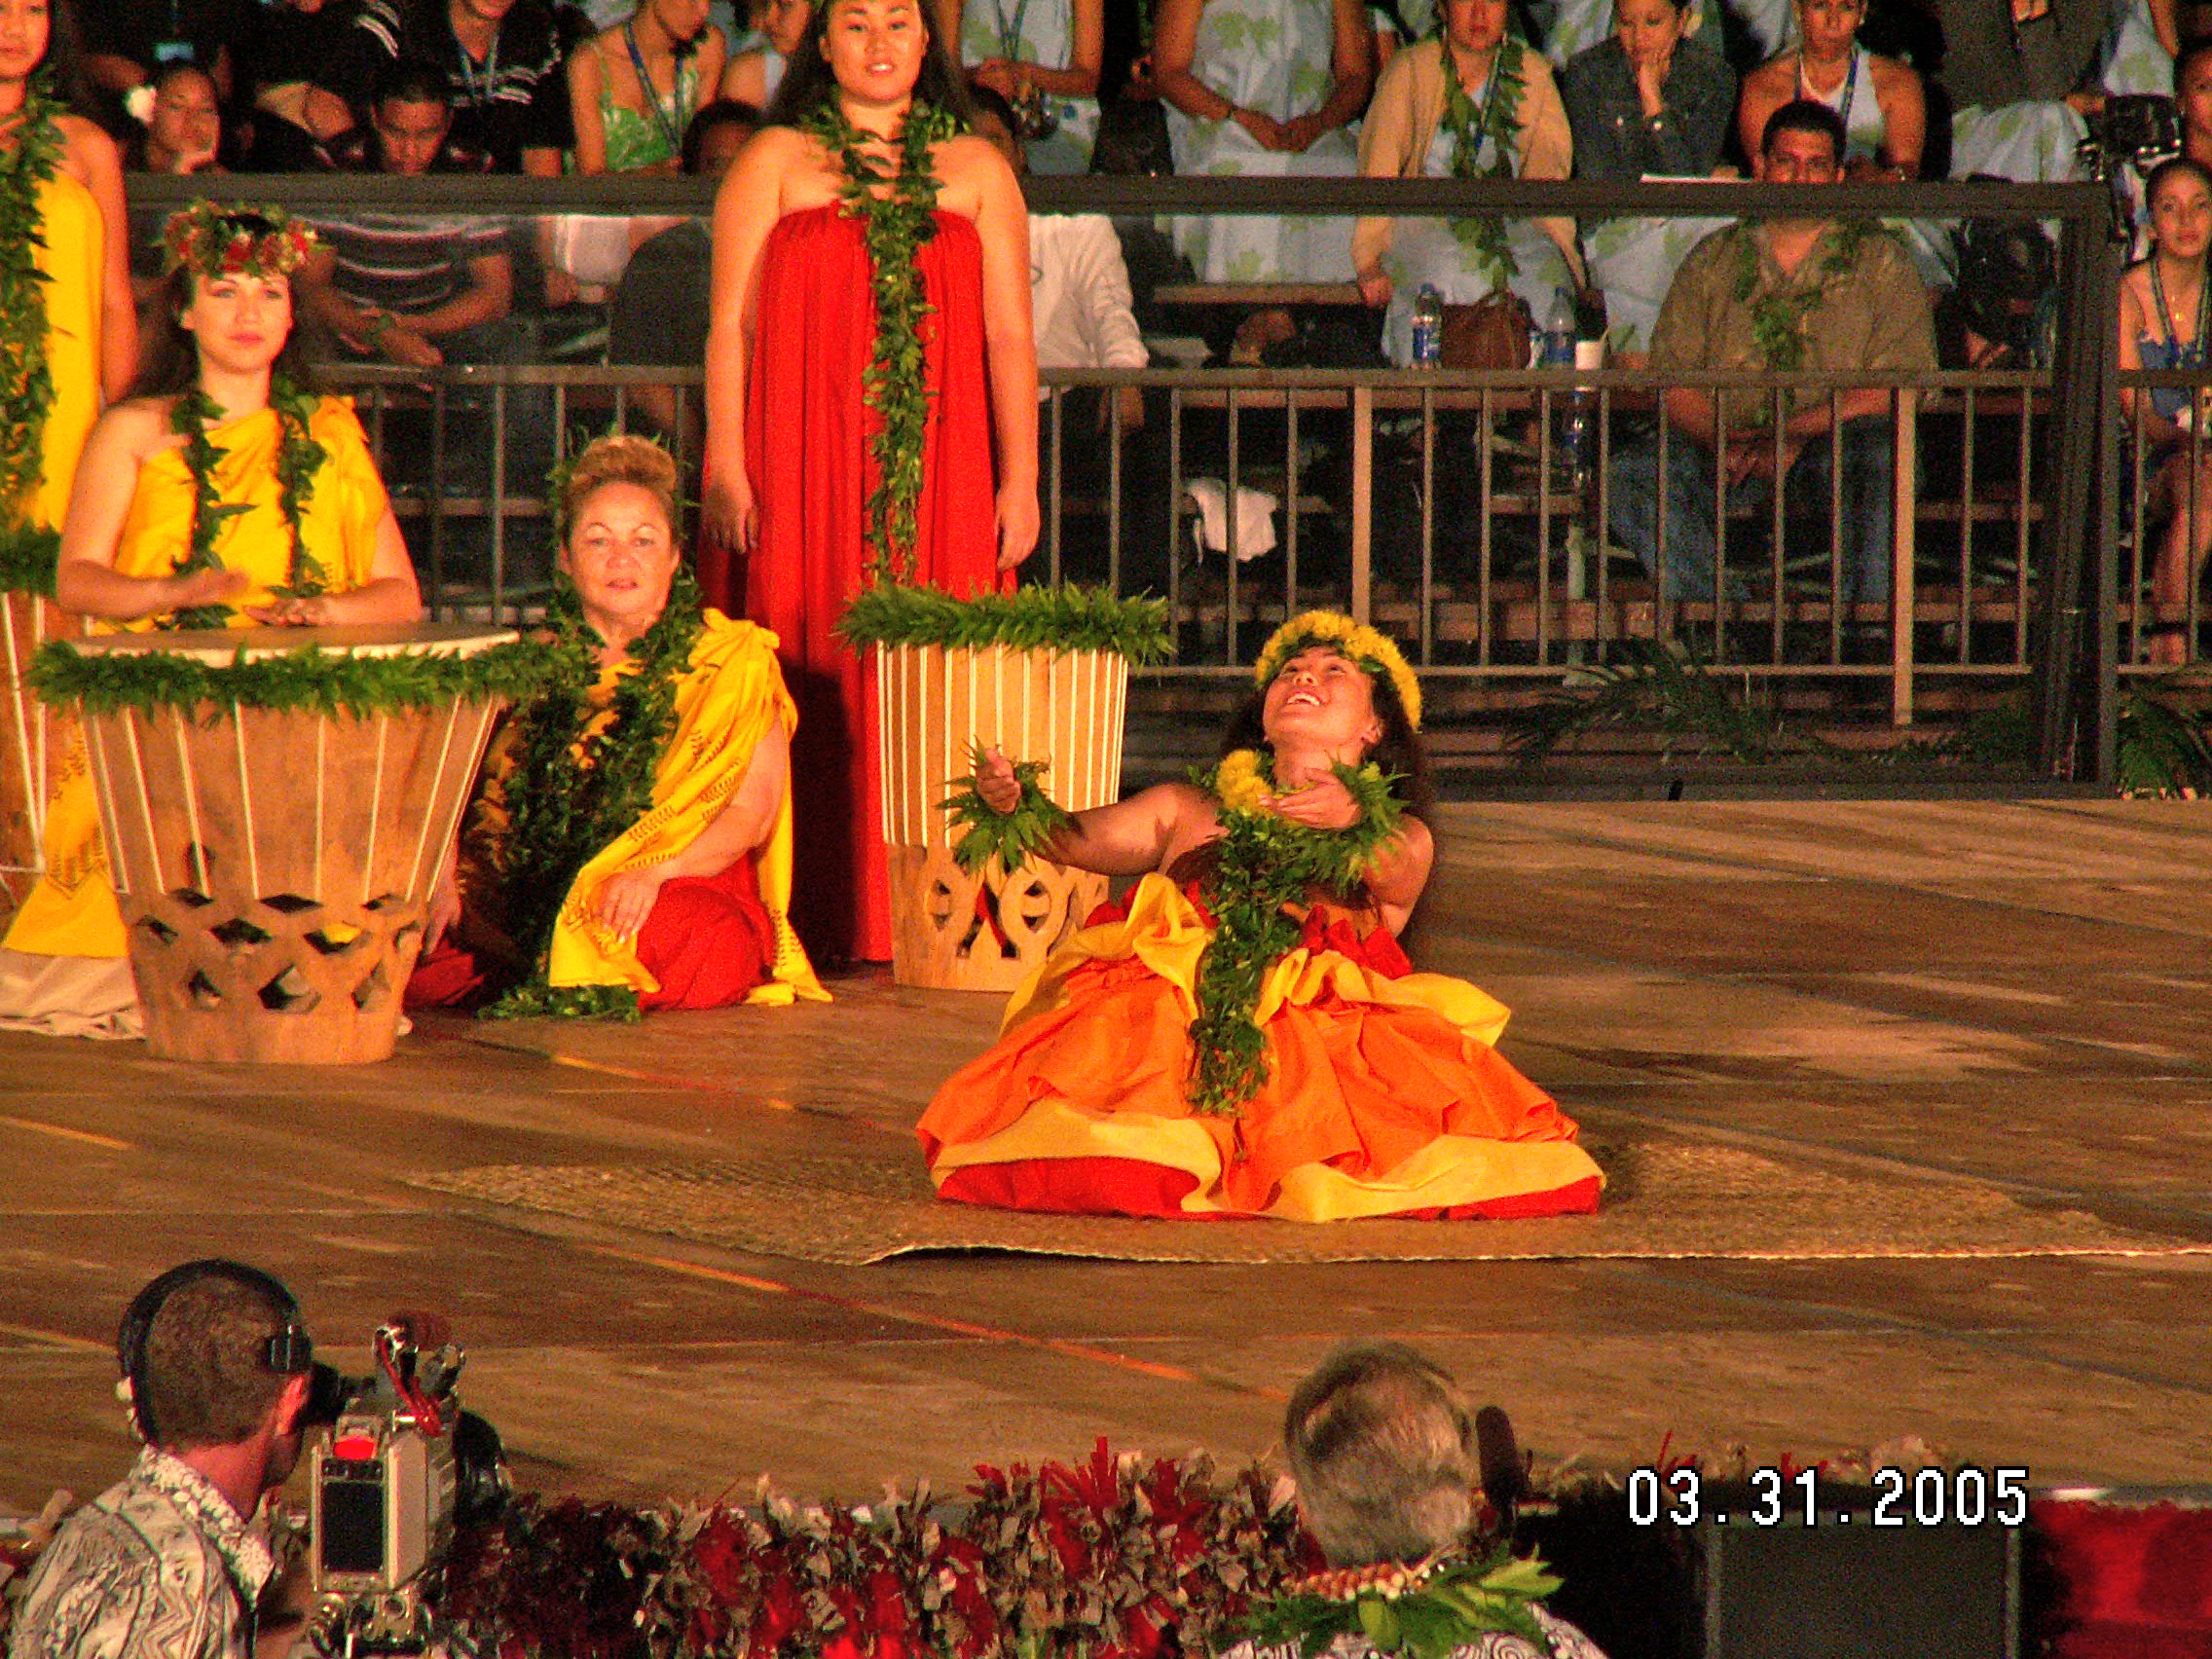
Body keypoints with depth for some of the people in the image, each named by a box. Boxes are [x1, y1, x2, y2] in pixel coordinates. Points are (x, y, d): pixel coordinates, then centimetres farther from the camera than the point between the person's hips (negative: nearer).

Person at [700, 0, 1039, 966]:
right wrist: (726, 469, -6)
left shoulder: (976, 171, 14)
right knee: (812, 694, -6)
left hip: (940, 478, 2)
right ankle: (811, 920, -6)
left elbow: (1009, 336, 10)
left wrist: (1020, 479, 2)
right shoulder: (776, 163, 9)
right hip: (802, 474, -2)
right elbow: (730, 326, 3)